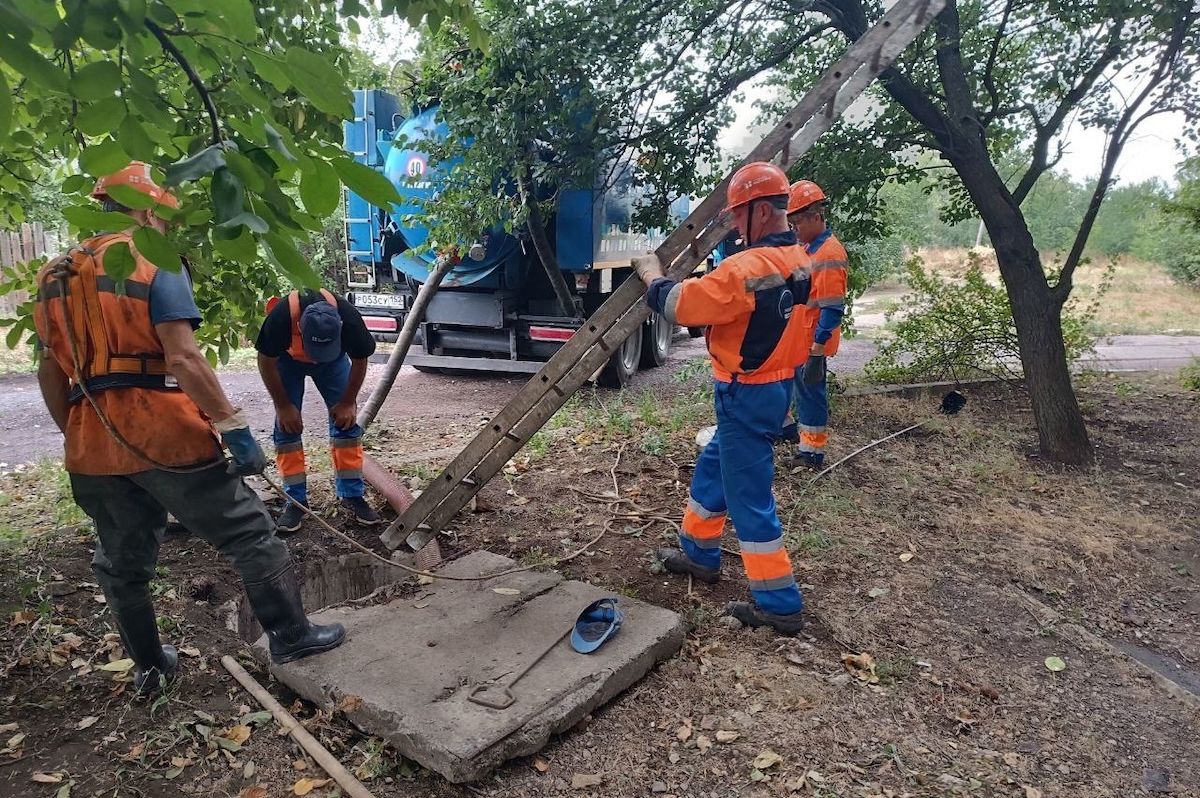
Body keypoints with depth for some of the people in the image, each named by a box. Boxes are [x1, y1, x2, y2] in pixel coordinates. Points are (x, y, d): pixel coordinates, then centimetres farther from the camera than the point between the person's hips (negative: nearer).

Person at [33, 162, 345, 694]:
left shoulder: (55, 277, 14)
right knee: (248, 534, 6)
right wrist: (234, 428, -17)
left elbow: (50, 374, 16)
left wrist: (75, 436, 24)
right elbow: (183, 359, -19)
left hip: (93, 447, 7)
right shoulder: (154, 265, -7)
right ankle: (291, 636, 12)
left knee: (122, 563, 19)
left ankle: (149, 666, 33)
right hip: (165, 435, -7)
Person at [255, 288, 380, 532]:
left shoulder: (349, 317, -38)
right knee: (287, 425, -7)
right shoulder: (280, 317, -41)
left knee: (346, 420, -7)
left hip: (334, 358, 1)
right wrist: (283, 406, -16)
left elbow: (359, 360, -16)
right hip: (288, 359, 0)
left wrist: (348, 402, -12)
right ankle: (296, 499, 3)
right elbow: (266, 362, -21)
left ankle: (352, 495, 2)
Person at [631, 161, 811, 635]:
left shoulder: (747, 268, -24)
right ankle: (699, 554, 39)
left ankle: (779, 605, 9)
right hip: (777, 385, 10)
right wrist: (701, 282, 5)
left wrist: (652, 275, 0)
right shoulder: (798, 259, 5)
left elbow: (678, 306, -17)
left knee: (749, 495, 0)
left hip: (747, 396, -10)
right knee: (712, 468, 23)